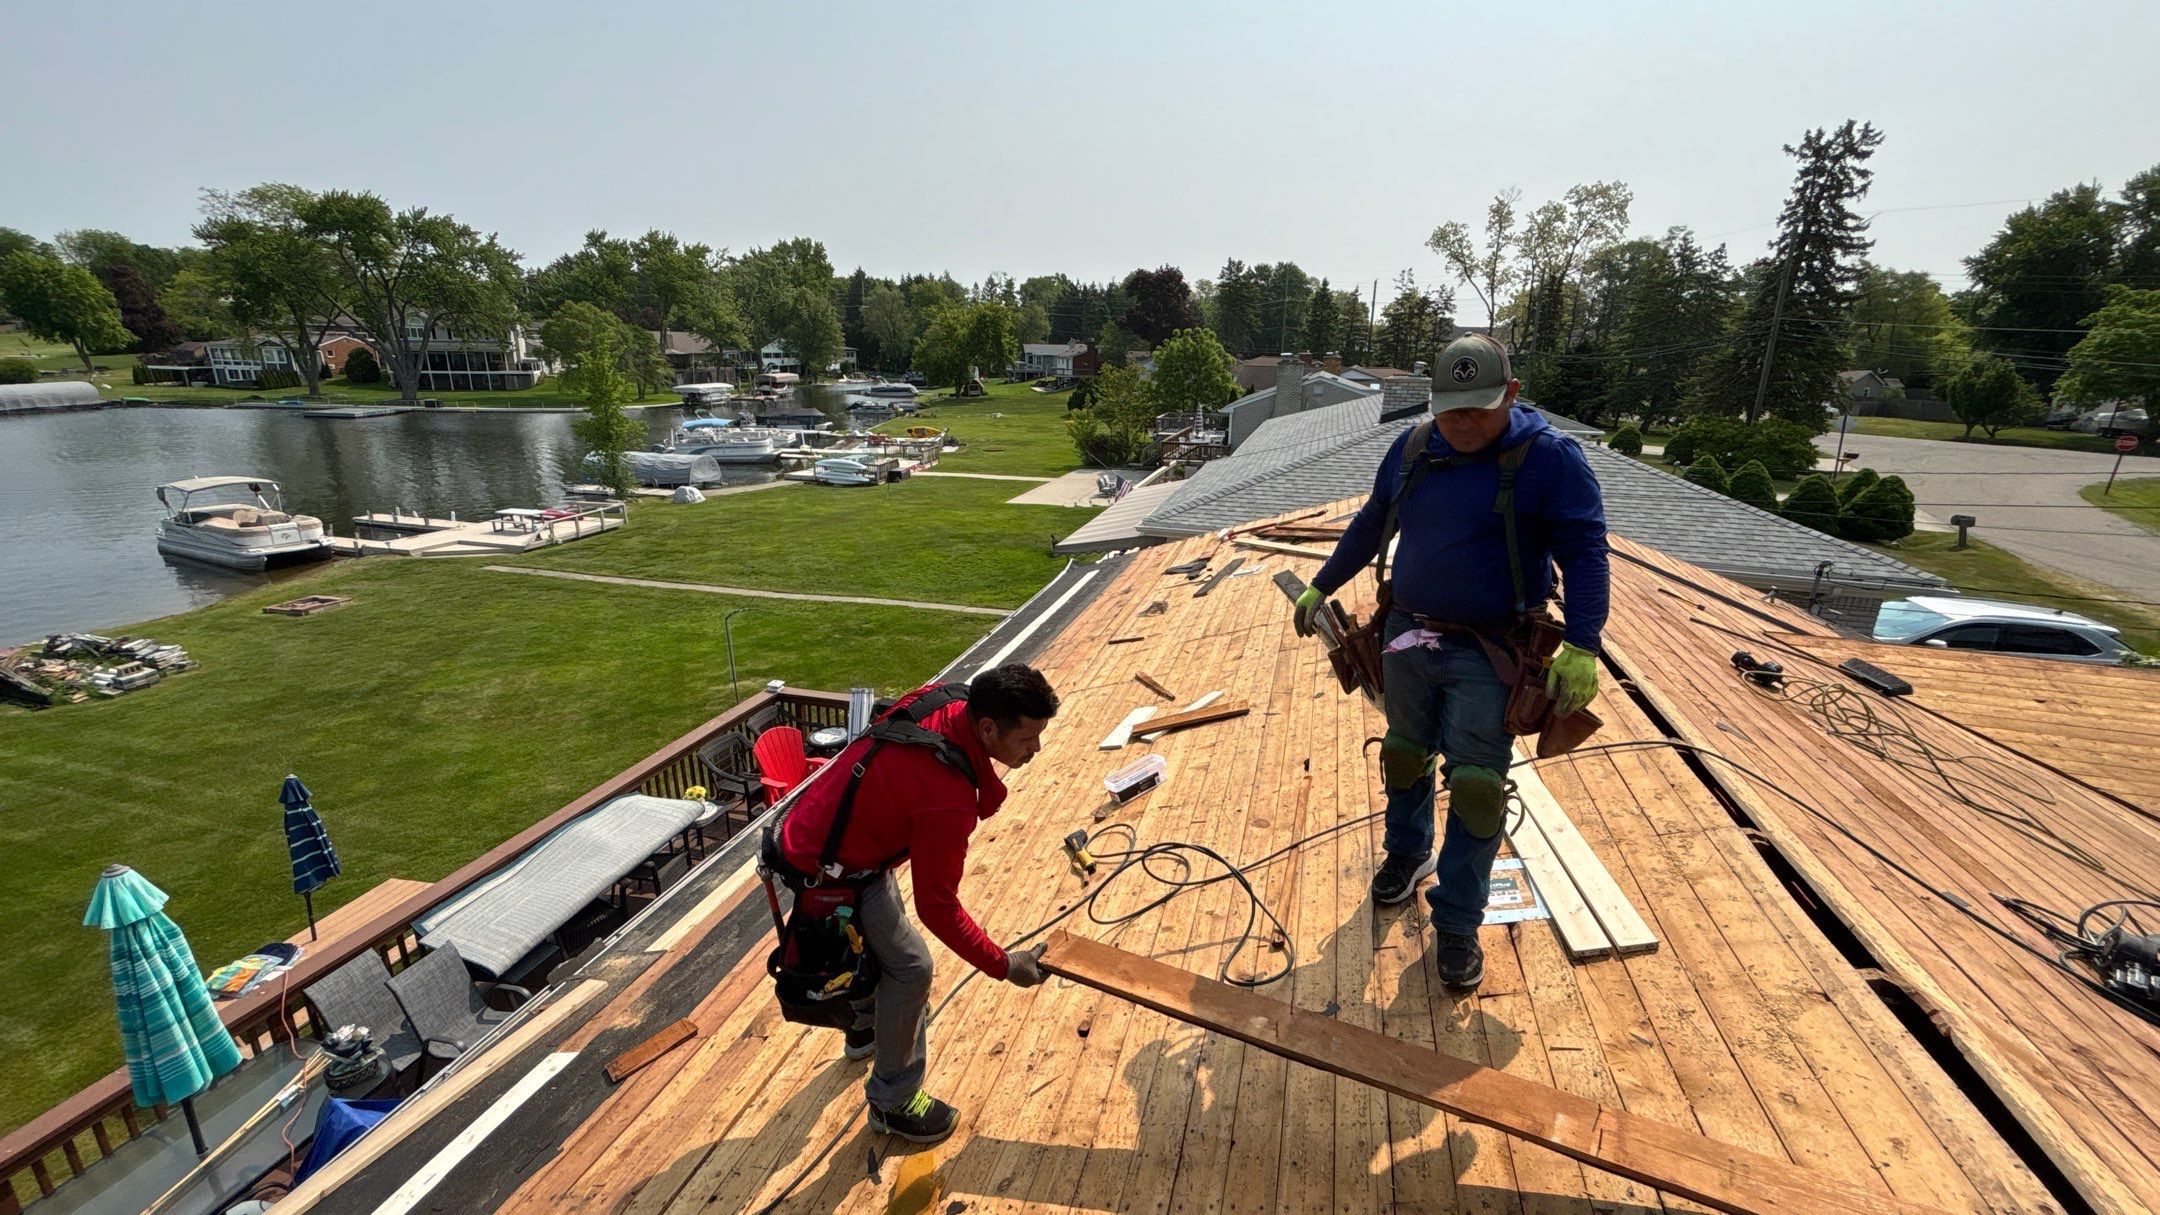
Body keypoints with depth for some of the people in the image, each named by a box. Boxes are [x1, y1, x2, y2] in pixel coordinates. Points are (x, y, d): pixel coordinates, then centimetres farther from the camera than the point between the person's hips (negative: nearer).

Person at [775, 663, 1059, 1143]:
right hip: (826, 872, -9)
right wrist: (1004, 966, -14)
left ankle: (867, 1028, 56)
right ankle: (893, 1103, 21)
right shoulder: (947, 800, -37)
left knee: (879, 935, 29)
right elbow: (937, 905, -25)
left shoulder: (943, 699, -15)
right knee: (909, 967, 1)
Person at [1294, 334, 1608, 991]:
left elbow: (1584, 553, -13)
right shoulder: (1413, 448, 3)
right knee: (1405, 756, 18)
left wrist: (1582, 646, -25)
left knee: (1475, 784, -2)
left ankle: (1456, 924, 14)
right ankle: (1407, 855, 44)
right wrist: (1320, 587, 18)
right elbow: (1368, 525, 15)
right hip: (1409, 637, 5)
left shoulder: (1551, 456, -11)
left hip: (1491, 654, -4)